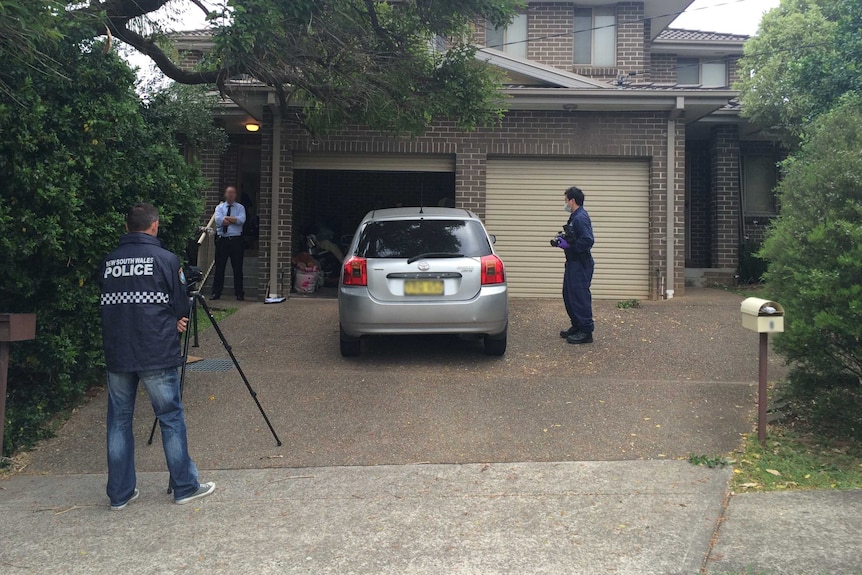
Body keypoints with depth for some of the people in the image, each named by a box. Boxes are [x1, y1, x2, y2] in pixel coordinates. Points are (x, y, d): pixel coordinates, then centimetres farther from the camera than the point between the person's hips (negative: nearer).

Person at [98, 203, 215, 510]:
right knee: (171, 418, 5)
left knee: (119, 421, 12)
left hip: (116, 354, 4)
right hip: (156, 356, -4)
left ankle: (120, 493, 19)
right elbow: (181, 307, -4)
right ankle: (185, 487, 13)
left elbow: (107, 306, 12)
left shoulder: (108, 262, 7)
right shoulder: (166, 259, -7)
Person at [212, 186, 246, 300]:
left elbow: (242, 220, -12)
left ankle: (239, 293, 9)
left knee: (237, 268, 2)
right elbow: (218, 220, -9)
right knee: (219, 267, 4)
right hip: (222, 240, 1)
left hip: (236, 240, -1)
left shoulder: (240, 207, 8)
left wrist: (226, 218, -8)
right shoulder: (219, 207, 10)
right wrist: (234, 220, -8)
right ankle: (216, 292, 11)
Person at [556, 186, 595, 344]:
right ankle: (576, 326, 27)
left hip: (581, 265, -11)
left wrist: (569, 245, -19)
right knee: (569, 295, 17)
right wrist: (563, 239, 8)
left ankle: (586, 331, -1)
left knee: (580, 296, -7)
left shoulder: (581, 218, -18)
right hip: (573, 263, 11)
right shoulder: (575, 217, 15)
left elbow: (588, 240, -26)